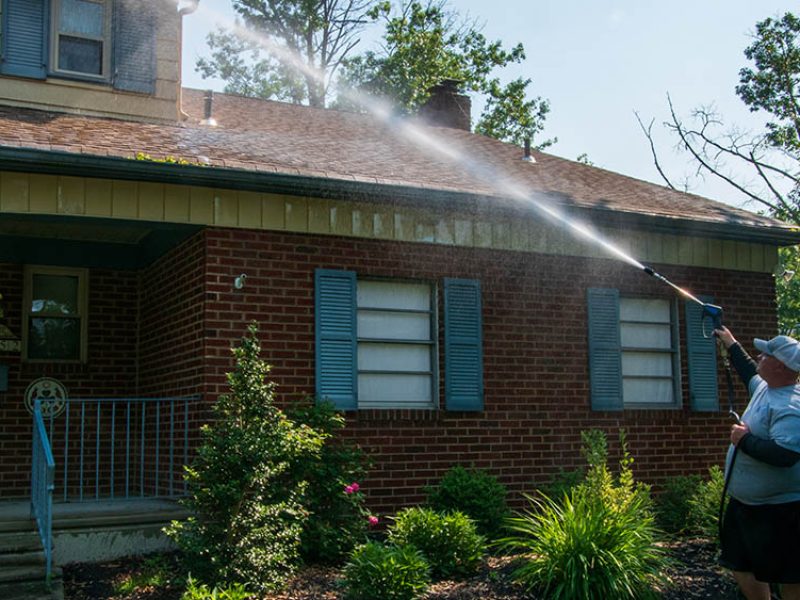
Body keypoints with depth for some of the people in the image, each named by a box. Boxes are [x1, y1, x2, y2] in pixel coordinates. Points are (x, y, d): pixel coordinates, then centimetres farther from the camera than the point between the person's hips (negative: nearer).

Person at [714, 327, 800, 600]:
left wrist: (745, 440, -24)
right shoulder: (764, 387, 5)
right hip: (744, 503, 10)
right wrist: (731, 345, 36)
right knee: (741, 567, 19)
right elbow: (751, 372, 30)